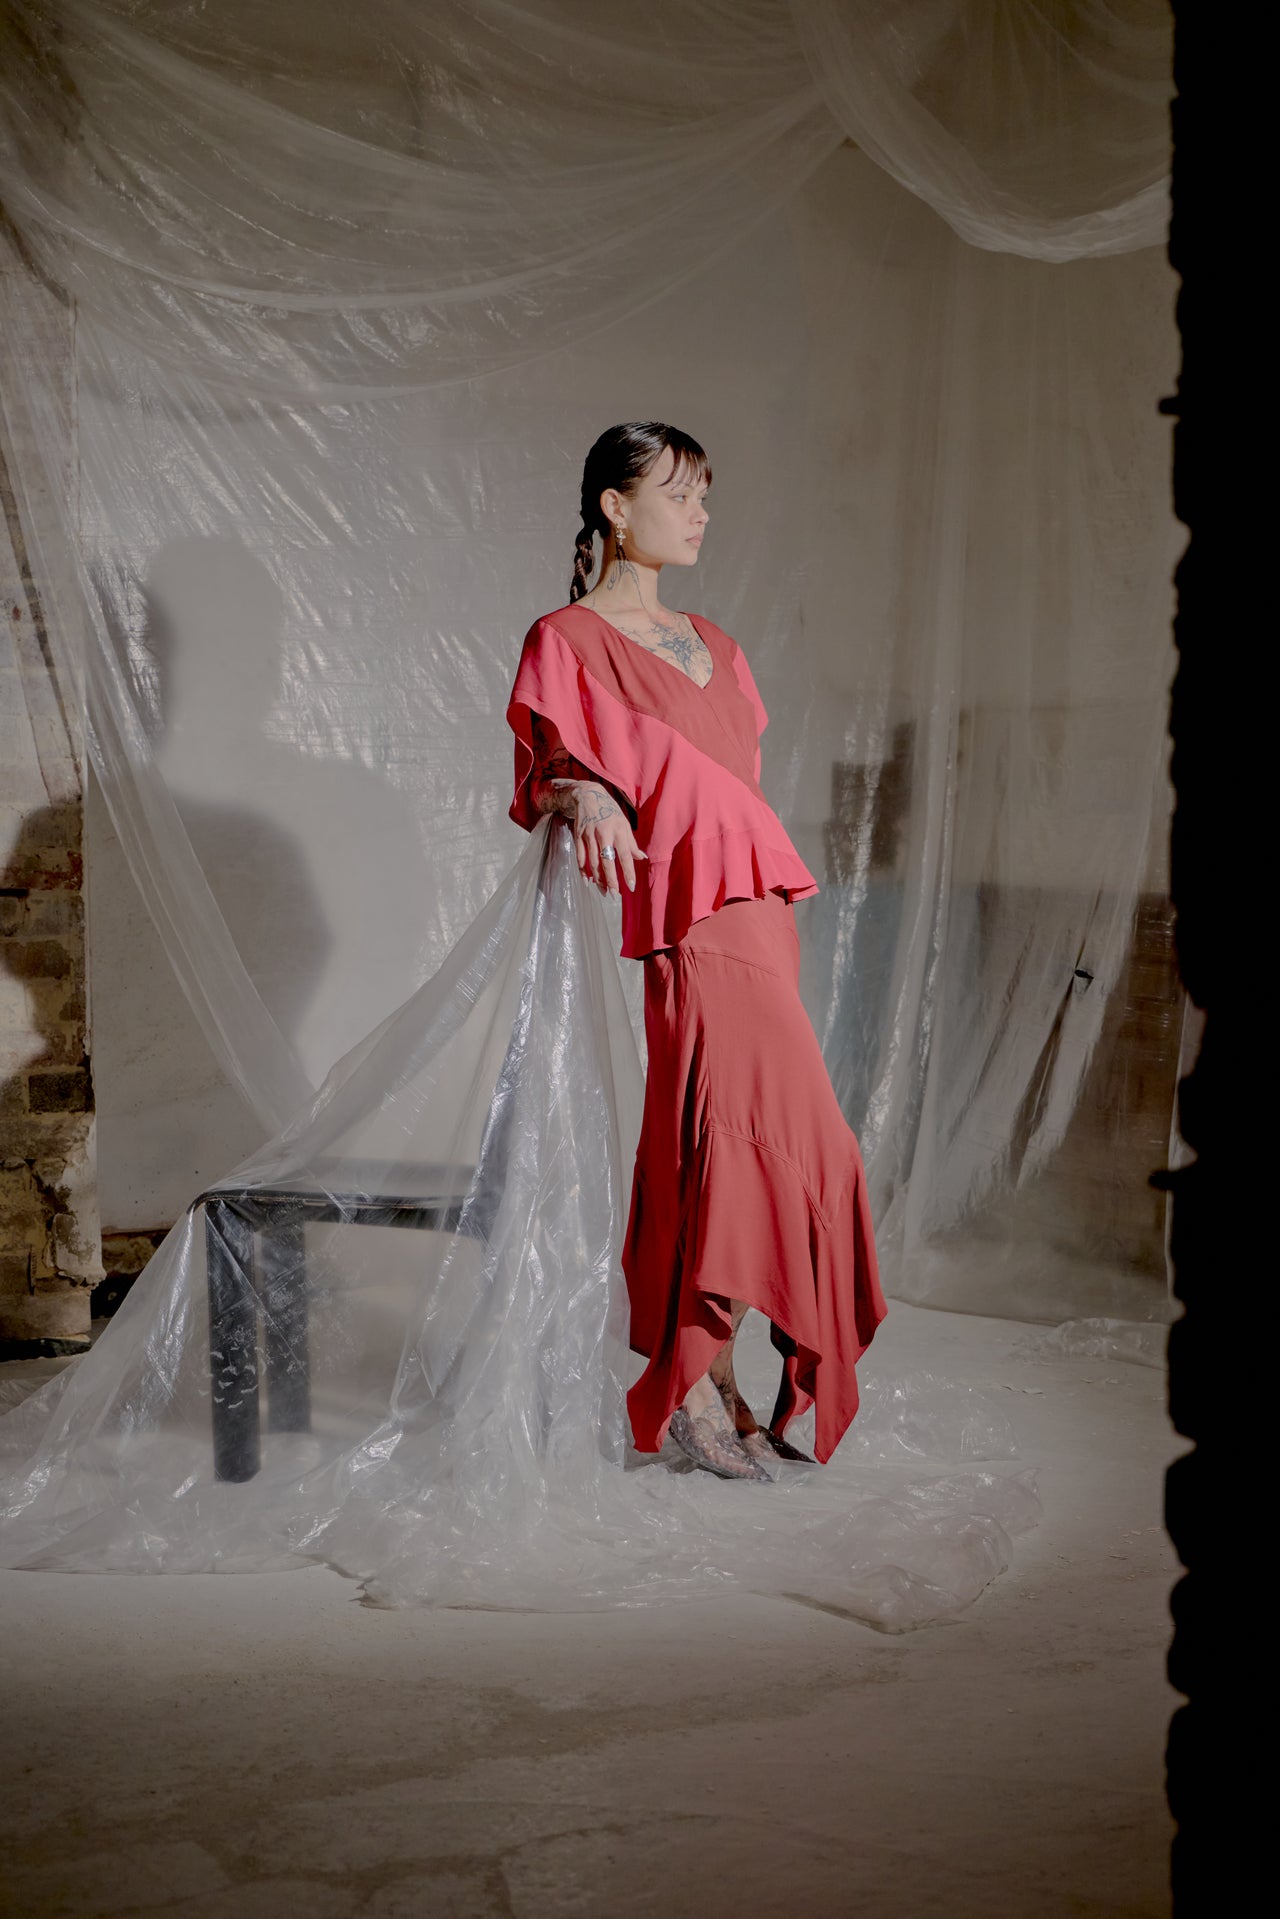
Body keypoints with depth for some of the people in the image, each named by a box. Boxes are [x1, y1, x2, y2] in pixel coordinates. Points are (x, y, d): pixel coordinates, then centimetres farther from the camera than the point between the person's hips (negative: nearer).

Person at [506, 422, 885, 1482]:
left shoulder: (710, 642, 22)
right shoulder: (568, 639, 1)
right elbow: (546, 774, -2)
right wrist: (585, 796, -23)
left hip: (755, 906, 7)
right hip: (692, 919, -7)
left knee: (719, 1143, 5)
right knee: (770, 1135, -14)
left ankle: (699, 1379, 12)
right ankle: (697, 1385, -3)